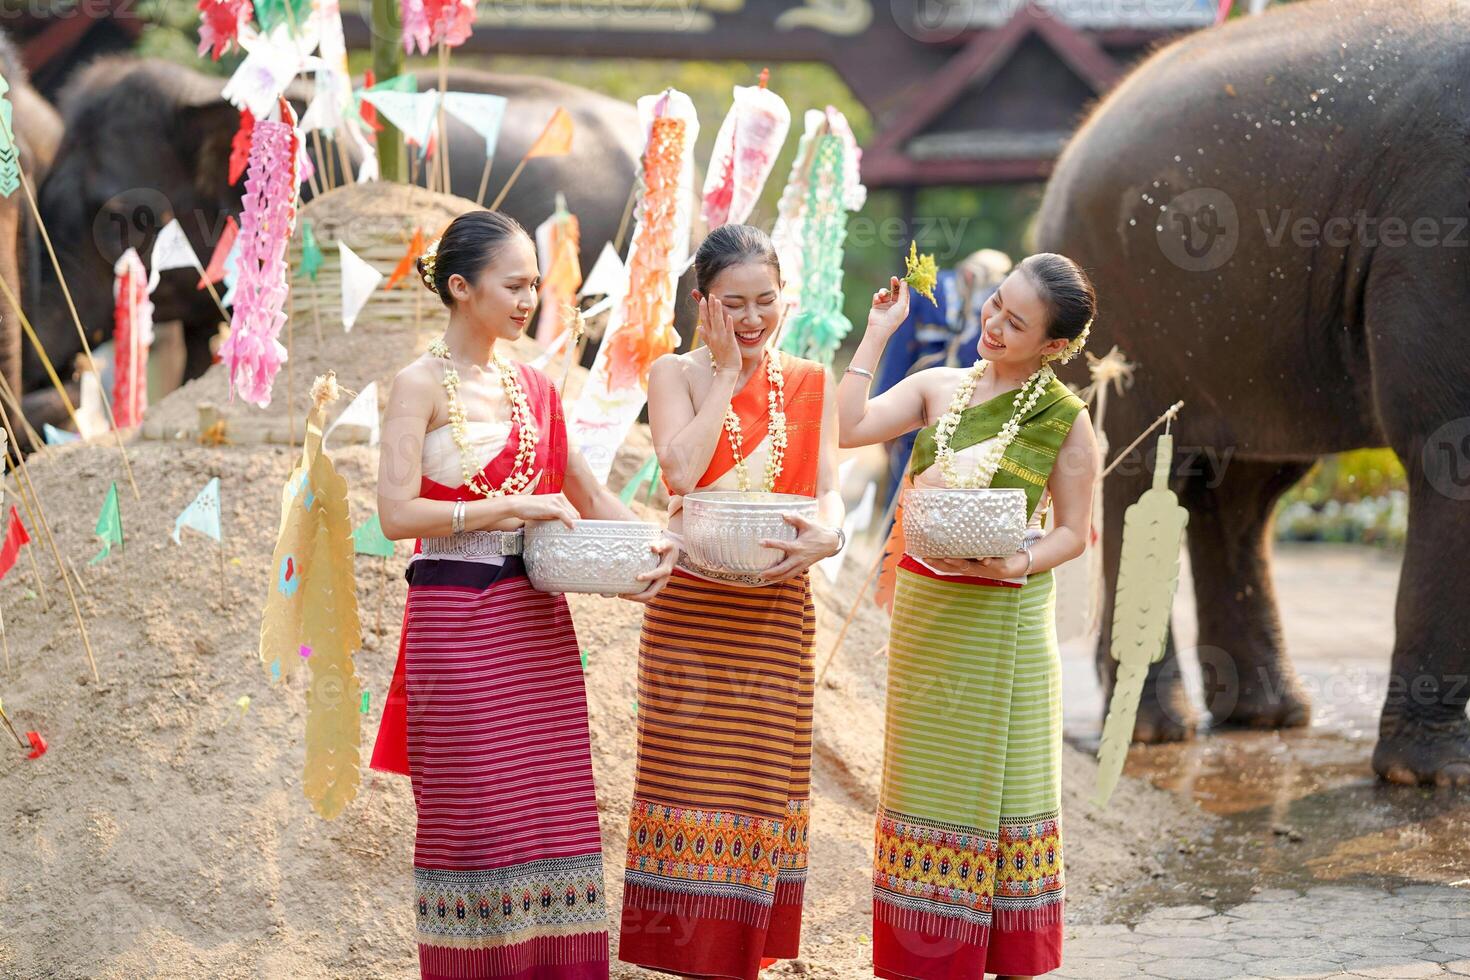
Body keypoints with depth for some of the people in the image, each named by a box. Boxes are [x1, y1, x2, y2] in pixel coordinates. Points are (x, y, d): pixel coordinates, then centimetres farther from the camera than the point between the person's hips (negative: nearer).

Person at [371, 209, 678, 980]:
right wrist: (515, 508, -16)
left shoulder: (534, 388, 12)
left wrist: (651, 540, 2)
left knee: (553, 813, 4)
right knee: (475, 819, -2)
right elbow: (396, 513, -14)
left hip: (538, 621, 6)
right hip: (456, 620, -6)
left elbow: (587, 494, 21)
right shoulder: (422, 385, -6)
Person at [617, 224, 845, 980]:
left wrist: (826, 534, -25)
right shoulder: (675, 375, 1)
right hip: (691, 603, -3)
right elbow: (682, 470, -16)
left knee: (764, 774, 6)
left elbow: (828, 488, -1)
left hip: (776, 606, 3)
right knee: (687, 771, -4)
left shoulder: (811, 385, 9)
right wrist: (726, 368, -10)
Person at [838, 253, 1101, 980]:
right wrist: (877, 333, -6)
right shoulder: (938, 388, 4)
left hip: (1002, 614, -4)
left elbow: (1071, 532, -2)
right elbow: (848, 428, -7)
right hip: (922, 603, 4)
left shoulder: (1063, 417, -6)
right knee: (924, 777, 8)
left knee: (997, 781, 1)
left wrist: (1018, 562, -21)